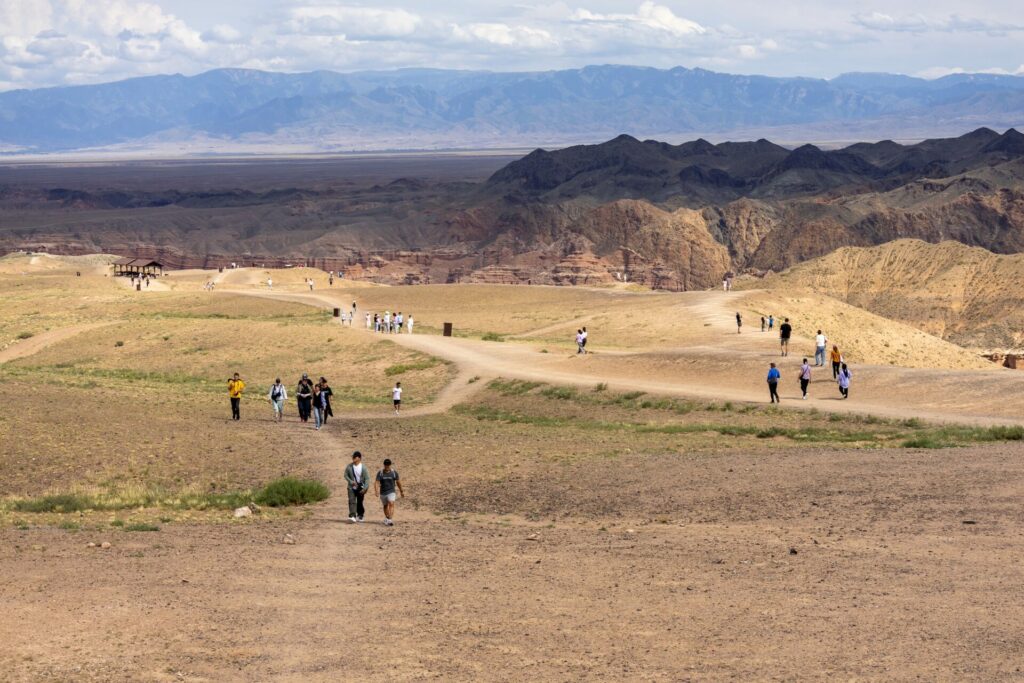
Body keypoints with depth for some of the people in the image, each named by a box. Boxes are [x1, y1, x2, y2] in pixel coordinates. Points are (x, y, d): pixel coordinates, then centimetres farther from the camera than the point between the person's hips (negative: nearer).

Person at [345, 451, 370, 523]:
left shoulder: (363, 468, -9)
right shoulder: (349, 466, -4)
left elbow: (367, 478, -8)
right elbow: (346, 475, 5)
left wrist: (365, 488, -16)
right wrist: (351, 482, -12)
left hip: (360, 488, -1)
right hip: (352, 487, 1)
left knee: (359, 502, 10)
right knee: (352, 501, -15)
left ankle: (360, 515, 30)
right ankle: (352, 516, -24)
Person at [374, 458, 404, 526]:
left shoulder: (394, 472, -2)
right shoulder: (380, 473, -3)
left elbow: (398, 482, 9)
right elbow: (377, 482, -12)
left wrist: (401, 491, 17)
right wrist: (376, 490, -29)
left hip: (391, 492, -2)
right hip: (383, 492, 2)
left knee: (391, 504, -20)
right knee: (385, 506, 16)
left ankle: (391, 520, -30)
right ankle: (387, 518, 36)